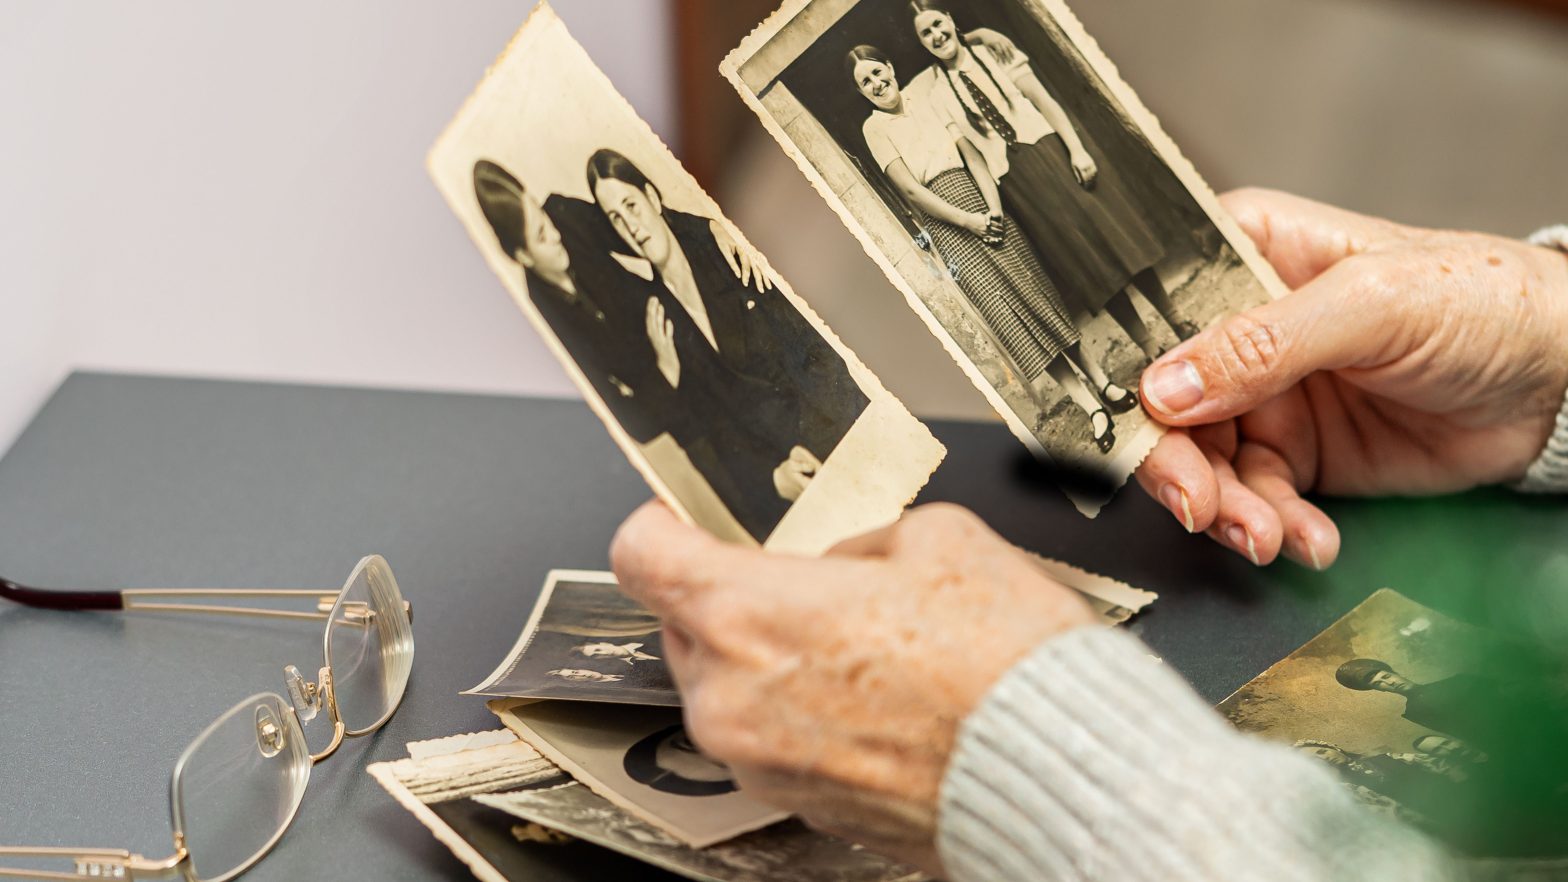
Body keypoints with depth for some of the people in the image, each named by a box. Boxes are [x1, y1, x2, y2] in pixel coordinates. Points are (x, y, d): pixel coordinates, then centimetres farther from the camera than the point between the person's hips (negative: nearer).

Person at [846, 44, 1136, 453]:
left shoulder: (926, 100, 9)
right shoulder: (874, 128, 1)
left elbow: (971, 153, 3)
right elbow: (910, 189, -7)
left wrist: (993, 206, -10)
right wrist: (969, 221, -12)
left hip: (978, 201, 3)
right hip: (946, 223, -3)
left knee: (1035, 287, -2)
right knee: (1002, 306, -9)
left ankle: (1102, 381, 5)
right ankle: (1091, 406, -9)